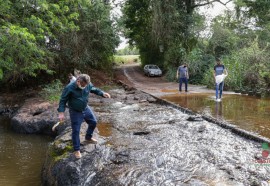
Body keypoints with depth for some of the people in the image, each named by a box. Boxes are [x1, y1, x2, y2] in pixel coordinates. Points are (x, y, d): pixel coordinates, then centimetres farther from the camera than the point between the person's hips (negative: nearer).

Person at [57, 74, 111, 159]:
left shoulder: (88, 85, -13)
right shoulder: (69, 88, -27)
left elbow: (94, 89, 8)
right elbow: (63, 100, -17)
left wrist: (103, 93, -9)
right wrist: (61, 113, -22)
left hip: (86, 109, 6)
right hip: (75, 112, -6)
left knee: (93, 122, 19)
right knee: (76, 131, -1)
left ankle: (88, 138, 46)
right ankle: (76, 150, 15)